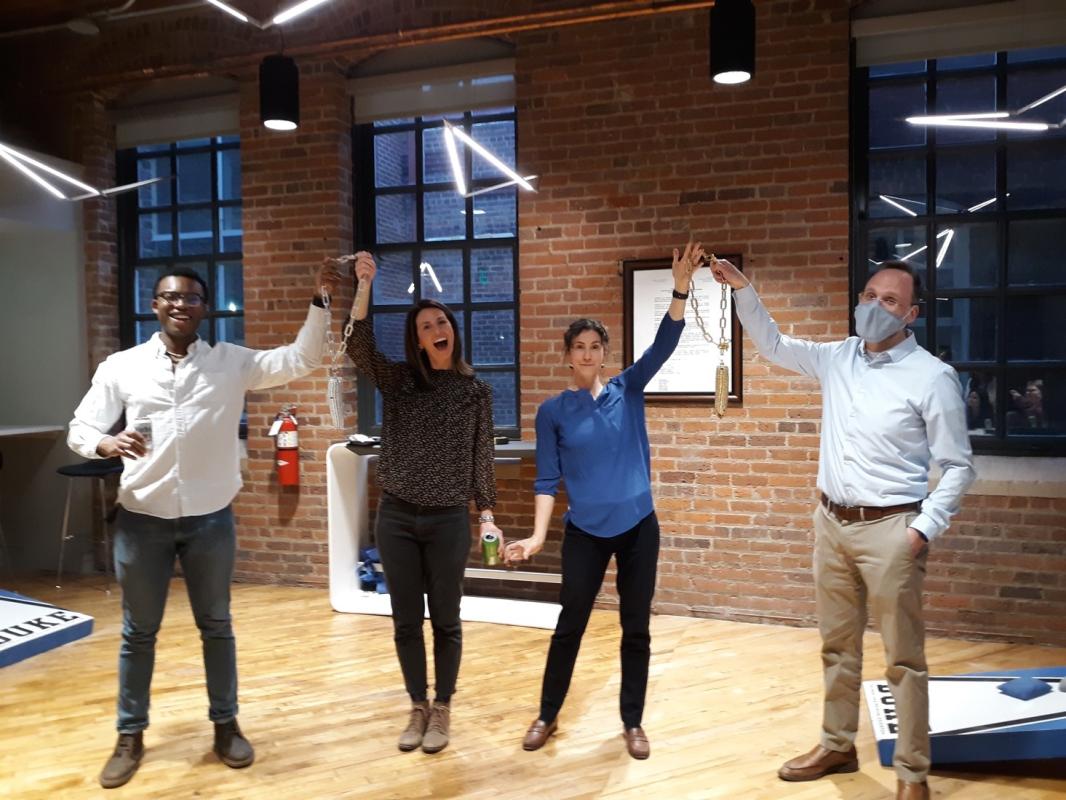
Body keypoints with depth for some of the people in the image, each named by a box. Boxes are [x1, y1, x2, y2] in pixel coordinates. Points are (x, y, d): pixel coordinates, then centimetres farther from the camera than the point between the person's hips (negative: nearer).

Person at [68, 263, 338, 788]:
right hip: (142, 519, 0)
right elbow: (79, 429, 0)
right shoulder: (121, 367, 0)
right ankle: (130, 736, 28)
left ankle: (225, 724, 29)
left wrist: (320, 301, -14)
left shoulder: (232, 363, 0)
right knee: (138, 631, 12)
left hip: (210, 518, 0)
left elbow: (301, 359, -4)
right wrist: (107, 444, -23)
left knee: (216, 626, 13)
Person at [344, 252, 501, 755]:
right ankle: (418, 708, 26)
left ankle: (442, 710, 23)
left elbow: (482, 459, 3)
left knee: (445, 619, 7)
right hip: (397, 517, 2)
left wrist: (487, 514, -2)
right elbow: (358, 348, -14)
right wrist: (363, 287, -22)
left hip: (449, 520, -1)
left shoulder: (476, 391, 2)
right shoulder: (398, 380, 4)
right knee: (406, 620, 10)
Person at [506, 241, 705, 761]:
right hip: (585, 532, -1)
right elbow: (547, 479, -6)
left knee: (636, 627, 10)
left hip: (638, 526, 1)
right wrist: (537, 536, -18)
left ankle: (632, 722, 26)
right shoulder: (552, 411, -2)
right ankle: (547, 716, 29)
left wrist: (680, 290, -26)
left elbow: (663, 345, -12)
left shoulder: (628, 390, 1)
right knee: (570, 624, 10)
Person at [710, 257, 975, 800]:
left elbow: (958, 466, -6)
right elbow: (771, 344, 14)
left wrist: (924, 529, -14)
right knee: (838, 646, 17)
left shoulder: (933, 377, -10)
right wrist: (742, 289, 1)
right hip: (832, 522, 6)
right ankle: (837, 746, 32)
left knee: (904, 658, 4)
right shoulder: (838, 358, 5)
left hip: (889, 529, -5)